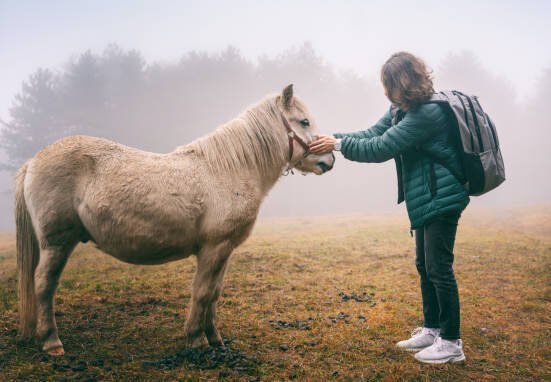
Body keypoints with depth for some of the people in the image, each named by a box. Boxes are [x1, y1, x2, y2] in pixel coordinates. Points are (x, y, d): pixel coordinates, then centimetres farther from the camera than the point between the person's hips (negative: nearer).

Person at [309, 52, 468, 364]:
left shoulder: (428, 113, -23)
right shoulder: (402, 110, 8)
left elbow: (381, 148, -23)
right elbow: (372, 134, 6)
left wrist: (338, 144, -17)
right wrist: (333, 138, -5)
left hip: (442, 199, -10)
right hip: (426, 199, 10)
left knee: (439, 268, -4)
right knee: (425, 266, 16)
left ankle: (452, 342, 9)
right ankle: (432, 329, 29)